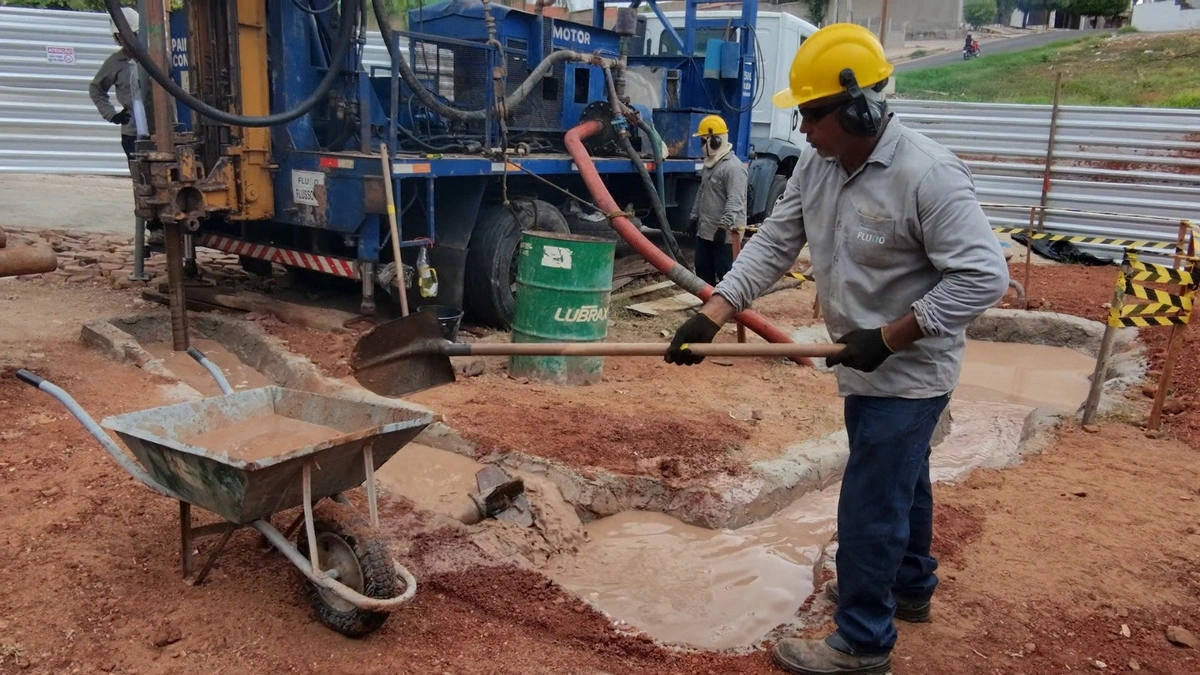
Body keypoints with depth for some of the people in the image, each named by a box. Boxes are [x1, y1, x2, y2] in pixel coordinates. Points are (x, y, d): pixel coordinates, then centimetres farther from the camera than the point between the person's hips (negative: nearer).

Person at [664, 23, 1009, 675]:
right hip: (869, 364, 8)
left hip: (908, 370, -8)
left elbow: (984, 275, -25)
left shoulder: (927, 174, -25)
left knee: (869, 506, -1)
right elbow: (772, 244, -3)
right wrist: (711, 315, -13)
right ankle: (909, 587, 47)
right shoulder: (816, 162, -2)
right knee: (900, 480, 25)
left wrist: (888, 337, -24)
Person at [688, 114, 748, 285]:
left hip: (723, 233, -10)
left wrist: (724, 226, -28)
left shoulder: (733, 166, -18)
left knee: (725, 272, -4)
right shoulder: (710, 163, 15)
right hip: (705, 230, 10)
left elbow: (735, 201, -24)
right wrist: (695, 216, 22)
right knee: (702, 269, 16)